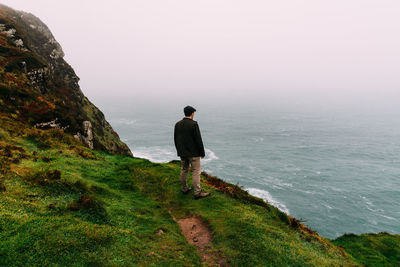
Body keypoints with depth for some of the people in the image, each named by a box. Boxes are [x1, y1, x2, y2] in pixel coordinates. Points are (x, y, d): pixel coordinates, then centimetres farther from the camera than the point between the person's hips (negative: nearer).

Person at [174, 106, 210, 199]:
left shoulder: (177, 124, 3)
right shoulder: (194, 124, -16)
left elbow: (175, 139, 9)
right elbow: (198, 140, -16)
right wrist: (202, 153, -7)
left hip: (182, 153, 6)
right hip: (193, 153, -6)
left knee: (184, 170, 17)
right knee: (196, 172, 0)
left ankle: (184, 188, 28)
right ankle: (197, 193, 2)